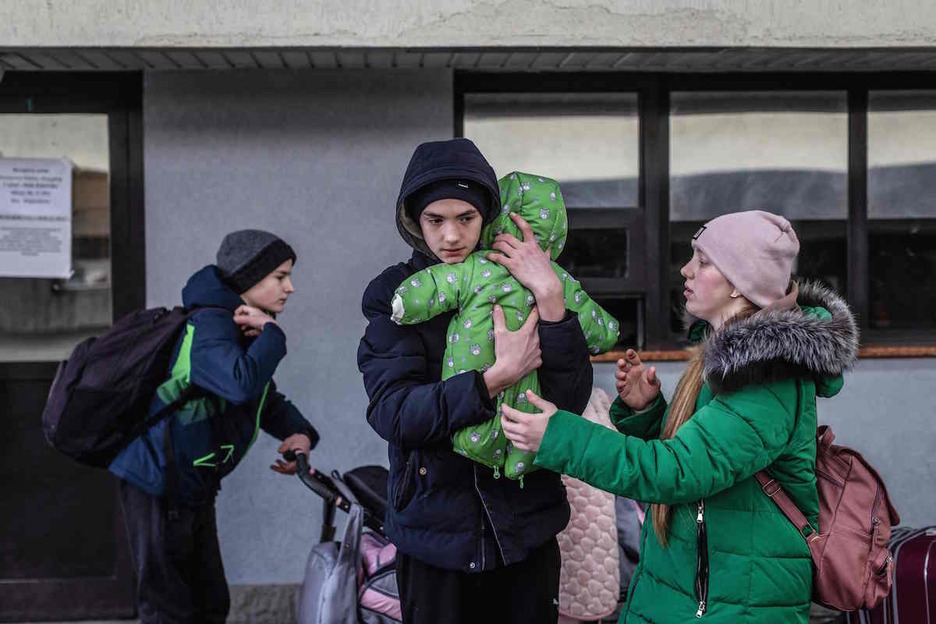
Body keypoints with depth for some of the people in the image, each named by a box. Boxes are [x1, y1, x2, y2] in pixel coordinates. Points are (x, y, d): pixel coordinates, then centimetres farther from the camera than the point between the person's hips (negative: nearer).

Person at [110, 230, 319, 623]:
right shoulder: (210, 325, -22)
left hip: (191, 485, 10)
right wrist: (272, 334, -27)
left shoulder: (242, 327, 10)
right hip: (159, 482, -10)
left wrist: (299, 433, -1)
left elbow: (266, 398, 19)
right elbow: (241, 383, -43)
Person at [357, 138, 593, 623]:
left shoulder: (518, 283, 0)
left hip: (524, 527, 2)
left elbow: (570, 401, -11)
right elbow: (391, 412, -17)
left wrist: (550, 298, -21)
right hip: (436, 525, -1)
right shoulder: (393, 295, -4)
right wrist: (496, 378, -25)